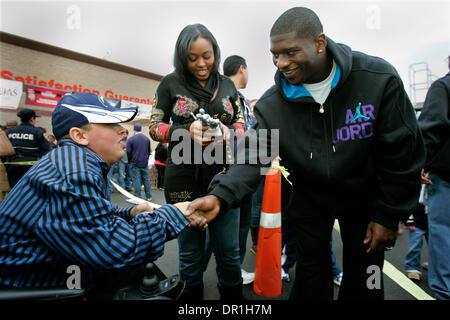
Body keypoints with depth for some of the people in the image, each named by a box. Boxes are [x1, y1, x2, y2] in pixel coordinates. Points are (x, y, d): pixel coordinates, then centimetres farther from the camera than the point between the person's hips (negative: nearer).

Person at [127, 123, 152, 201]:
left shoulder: (130, 139, -9)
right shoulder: (147, 139, 3)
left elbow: (128, 152, -6)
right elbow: (149, 151, 10)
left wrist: (130, 161, 10)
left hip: (135, 163, -3)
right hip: (145, 163, 4)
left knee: (136, 180, 1)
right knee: (146, 179, 10)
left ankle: (138, 197, 4)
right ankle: (149, 196, 16)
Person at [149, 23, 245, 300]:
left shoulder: (227, 85, 9)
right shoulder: (171, 83, 3)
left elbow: (241, 125, 13)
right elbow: (155, 127, 4)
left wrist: (228, 131, -11)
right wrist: (186, 131, -16)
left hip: (223, 176, 2)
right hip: (185, 178, -1)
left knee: (229, 251, 9)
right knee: (191, 253, 11)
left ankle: (233, 299, 32)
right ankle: (191, 298, 36)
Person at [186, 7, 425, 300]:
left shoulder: (379, 79, -21)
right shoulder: (272, 104, -18)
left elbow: (403, 152, -15)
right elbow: (254, 158, -21)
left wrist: (389, 215, -11)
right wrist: (220, 195, -39)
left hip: (363, 197, 0)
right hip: (310, 198, 1)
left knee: (363, 282, 13)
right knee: (310, 275, 16)